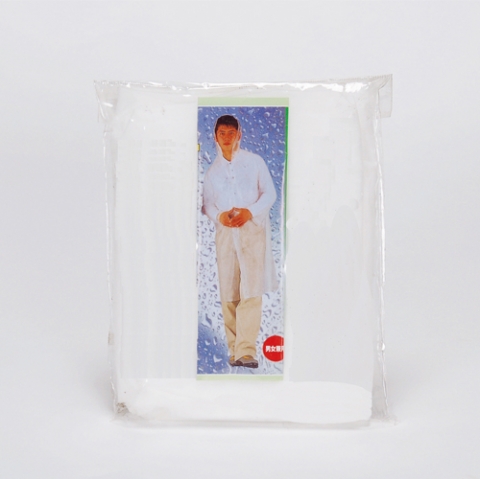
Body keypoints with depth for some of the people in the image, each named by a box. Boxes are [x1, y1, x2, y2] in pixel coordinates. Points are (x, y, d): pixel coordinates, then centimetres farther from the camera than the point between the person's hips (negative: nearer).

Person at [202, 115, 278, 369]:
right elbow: (206, 202, 13)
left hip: (253, 229, -3)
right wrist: (219, 215, -10)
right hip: (224, 233, 3)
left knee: (251, 290, -13)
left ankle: (246, 351, -16)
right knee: (228, 293, -1)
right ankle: (234, 350, 7)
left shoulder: (254, 161, 10)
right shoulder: (212, 170, 17)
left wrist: (250, 212, -13)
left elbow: (269, 193, 5)